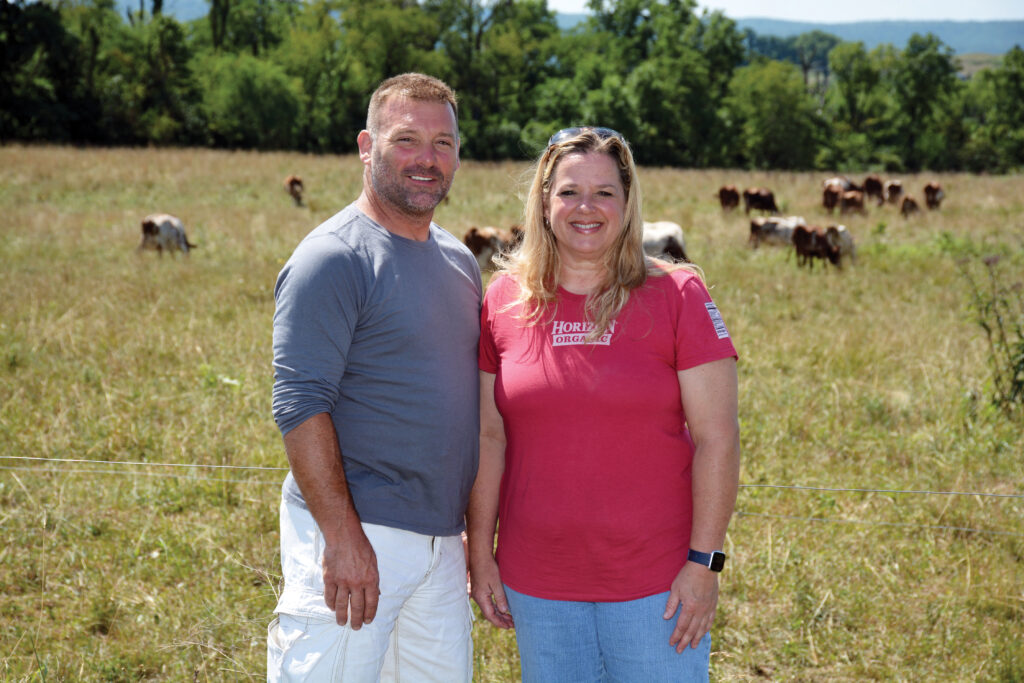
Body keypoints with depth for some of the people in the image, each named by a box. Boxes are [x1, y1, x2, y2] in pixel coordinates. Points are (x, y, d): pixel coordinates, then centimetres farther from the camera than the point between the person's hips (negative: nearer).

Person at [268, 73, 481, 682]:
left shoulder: (459, 261, 15)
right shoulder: (333, 259, -10)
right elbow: (301, 406, -16)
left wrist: (475, 526, 18)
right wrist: (343, 537, -21)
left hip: (441, 539, 8)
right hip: (354, 534, -8)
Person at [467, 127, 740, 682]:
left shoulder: (678, 297, -5)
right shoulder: (504, 300, 2)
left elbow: (716, 439, -7)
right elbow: (487, 436, 5)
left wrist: (704, 563, -11)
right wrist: (480, 553, 4)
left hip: (654, 585, -2)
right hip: (536, 586, 2)